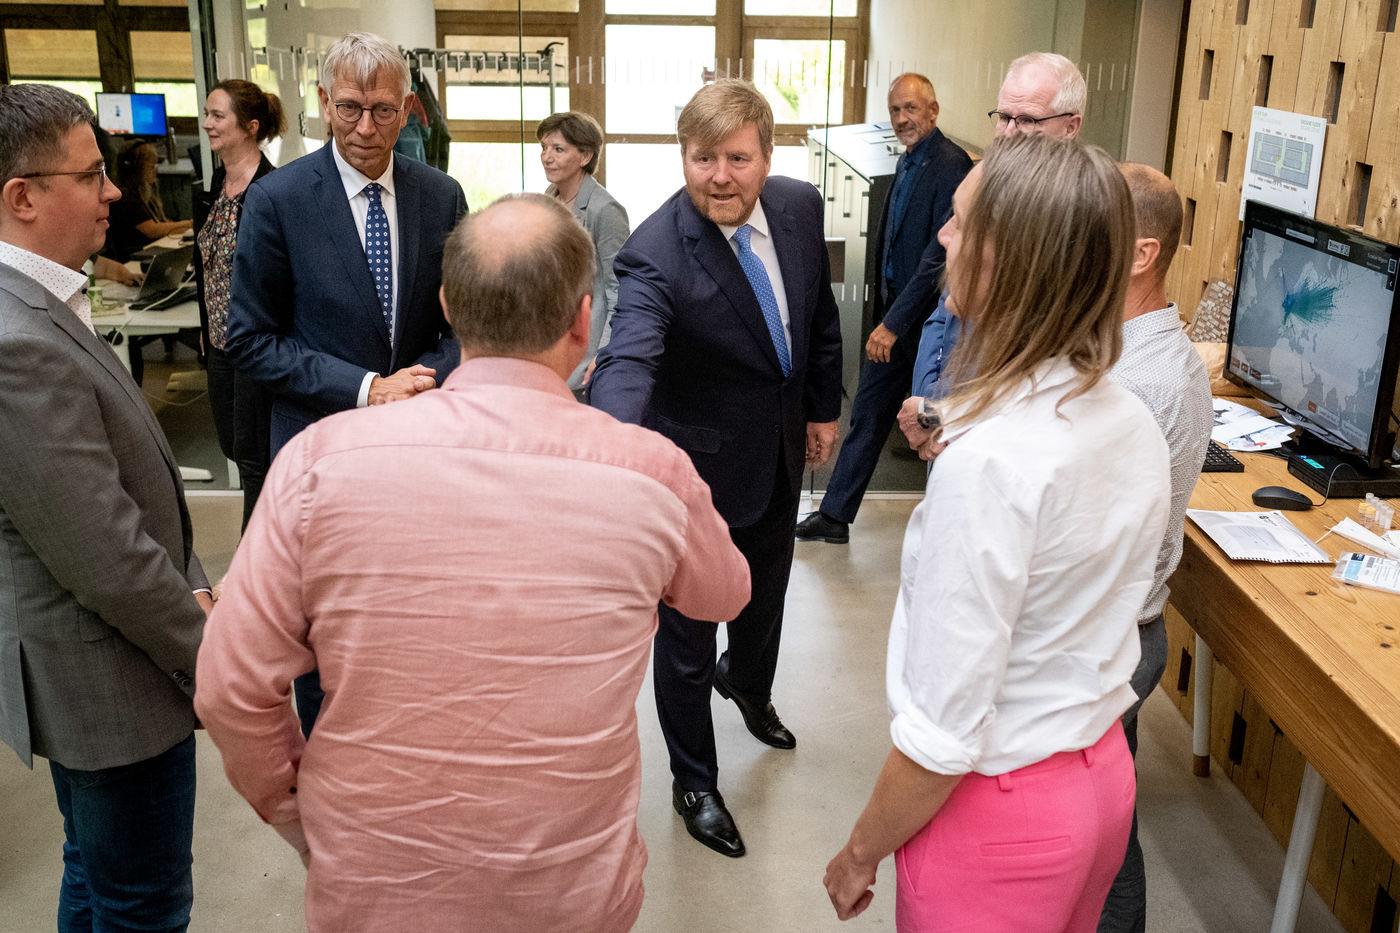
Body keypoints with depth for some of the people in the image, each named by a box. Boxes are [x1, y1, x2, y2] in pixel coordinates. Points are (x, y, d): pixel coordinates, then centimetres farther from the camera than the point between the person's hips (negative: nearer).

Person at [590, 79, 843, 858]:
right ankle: (695, 782, 32)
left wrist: (824, 406, 12)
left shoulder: (800, 208, -9)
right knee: (687, 630, 9)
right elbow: (628, 362, -43)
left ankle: (749, 684, 62)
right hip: (701, 468, -6)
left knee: (768, 590, 29)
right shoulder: (656, 255, -29)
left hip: (781, 453, 6)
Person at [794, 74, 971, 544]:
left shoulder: (951, 165, -17)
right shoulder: (908, 161, 12)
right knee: (867, 413, 13)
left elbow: (939, 254, -23)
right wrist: (884, 311, 14)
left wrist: (894, 322, -24)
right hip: (893, 313, 9)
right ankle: (835, 515, 23)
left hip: (926, 317, -9)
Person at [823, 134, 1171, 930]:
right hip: (1103, 775, 8)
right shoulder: (1134, 424, -5)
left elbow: (942, 735, -25)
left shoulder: (988, 464, -30)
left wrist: (861, 854, -10)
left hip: (999, 807, -7)